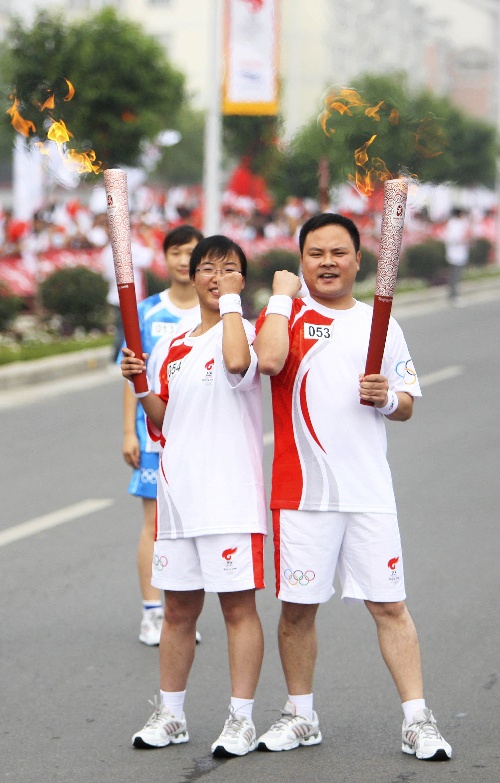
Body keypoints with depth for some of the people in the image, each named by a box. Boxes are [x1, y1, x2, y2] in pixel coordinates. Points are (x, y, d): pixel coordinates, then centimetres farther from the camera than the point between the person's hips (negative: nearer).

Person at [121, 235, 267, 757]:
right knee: (178, 607, 13)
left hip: (230, 494, -6)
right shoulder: (176, 348, 15)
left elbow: (237, 362, -31)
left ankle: (241, 719, 6)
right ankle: (169, 715, 23)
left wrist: (231, 300, -19)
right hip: (178, 493, 6)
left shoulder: (245, 330, -5)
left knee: (238, 605, -1)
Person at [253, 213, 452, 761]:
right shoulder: (286, 316, 2)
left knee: (389, 605, 0)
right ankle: (300, 716, 21)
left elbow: (405, 406, 15)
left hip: (369, 490, 1)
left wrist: (386, 398, -7)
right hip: (300, 489, -1)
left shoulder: (381, 325, 11)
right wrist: (281, 294, -9)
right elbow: (269, 360, -21)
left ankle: (417, 720, 3)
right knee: (297, 607, 7)